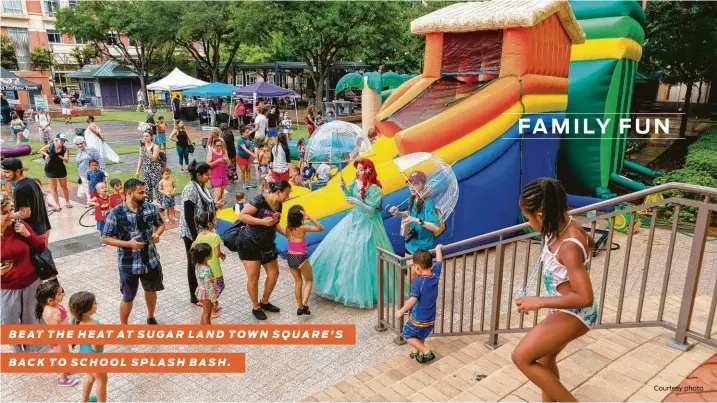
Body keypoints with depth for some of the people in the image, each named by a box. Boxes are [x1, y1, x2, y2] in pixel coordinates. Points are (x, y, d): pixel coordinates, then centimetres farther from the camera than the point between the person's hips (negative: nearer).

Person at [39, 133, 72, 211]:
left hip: (61, 169, 1)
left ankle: (67, 202, 30)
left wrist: (63, 158, -43)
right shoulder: (50, 146, -15)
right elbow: (41, 150, 4)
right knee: (53, 188, 7)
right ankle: (57, 205, 13)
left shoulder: (65, 149, -14)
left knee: (64, 186, 13)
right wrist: (46, 154, -15)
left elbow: (66, 160, -22)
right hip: (50, 169, -1)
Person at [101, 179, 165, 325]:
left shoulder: (151, 208, -5)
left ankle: (151, 318, 46)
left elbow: (160, 224, 11)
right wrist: (128, 244, -23)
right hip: (129, 263, -4)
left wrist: (157, 234, -11)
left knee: (151, 290, 23)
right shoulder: (116, 213, -16)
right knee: (128, 297, 9)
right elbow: (105, 238, -11)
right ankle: (123, 325, 33)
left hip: (151, 260, 4)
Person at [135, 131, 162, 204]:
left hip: (155, 170, -5)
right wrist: (137, 171, 10)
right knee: (148, 188, 10)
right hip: (145, 170, 6)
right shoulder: (142, 146, 8)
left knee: (157, 187, -6)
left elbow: (154, 158, -19)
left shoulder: (155, 146, -8)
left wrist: (147, 150, -27)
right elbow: (140, 159, 12)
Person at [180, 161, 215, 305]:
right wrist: (195, 237, -21)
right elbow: (188, 216, -23)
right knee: (194, 262, 4)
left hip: (202, 231, 8)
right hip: (192, 233, -8)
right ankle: (195, 296, 17)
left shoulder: (201, 187, 5)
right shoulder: (190, 190, -21)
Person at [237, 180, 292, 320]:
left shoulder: (278, 205, 3)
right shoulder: (260, 200, -22)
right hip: (249, 244, -8)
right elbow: (242, 216, -25)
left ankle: (264, 302, 32)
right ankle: (256, 307, 20)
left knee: (274, 274, 10)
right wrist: (263, 221, -30)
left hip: (267, 244, 8)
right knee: (253, 277, 0)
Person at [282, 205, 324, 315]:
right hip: (301, 258, -5)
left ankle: (299, 307, 25)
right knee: (309, 280, 15)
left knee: (298, 282, 21)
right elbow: (321, 228, -19)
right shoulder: (303, 228, -19)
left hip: (290, 257, 5)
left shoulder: (288, 228, -4)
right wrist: (310, 218, -26)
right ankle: (304, 304, -2)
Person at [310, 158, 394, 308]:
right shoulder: (355, 182, -1)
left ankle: (362, 292, 14)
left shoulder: (374, 189, -21)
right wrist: (344, 188, -5)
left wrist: (357, 202, -33)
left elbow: (371, 210, -20)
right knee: (339, 247, 13)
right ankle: (342, 282, 31)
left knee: (359, 255, -4)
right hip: (353, 219, 8)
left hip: (367, 224, -8)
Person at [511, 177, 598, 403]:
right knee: (544, 359, 23)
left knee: (522, 357, -10)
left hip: (574, 313, -9)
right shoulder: (568, 224, -6)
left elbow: (585, 298, -33)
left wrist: (538, 302, -29)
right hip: (565, 310, 10)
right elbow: (589, 242, 18)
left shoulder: (569, 247, -32)